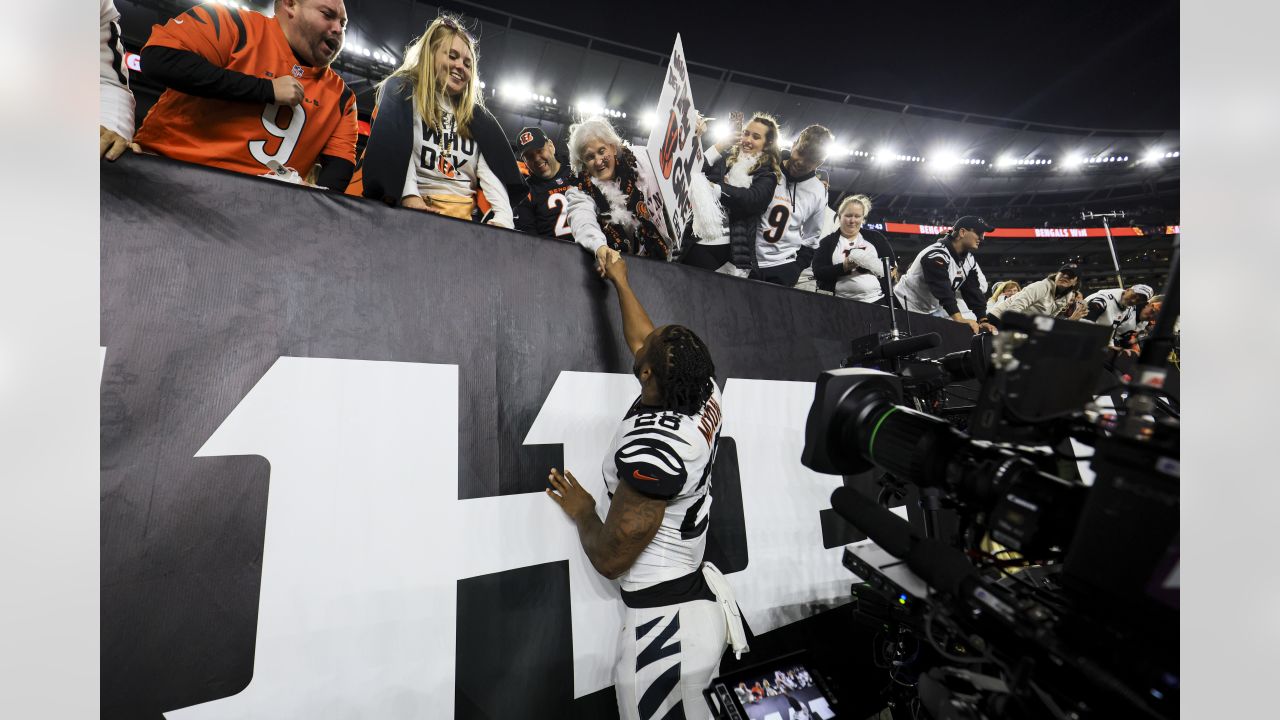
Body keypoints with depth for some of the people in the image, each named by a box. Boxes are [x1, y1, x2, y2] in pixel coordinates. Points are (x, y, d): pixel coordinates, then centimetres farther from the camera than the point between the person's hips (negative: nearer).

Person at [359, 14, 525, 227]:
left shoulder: (477, 115, 21)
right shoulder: (401, 90, 12)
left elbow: (492, 169, 5)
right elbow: (394, 149, -4)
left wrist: (503, 217, -12)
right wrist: (409, 196, -22)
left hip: (466, 213, 3)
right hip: (415, 207, -3)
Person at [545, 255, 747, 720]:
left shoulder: (652, 446, -31)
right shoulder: (705, 396, -10)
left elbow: (609, 559, -20)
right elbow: (643, 341, 9)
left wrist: (582, 510, -2)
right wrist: (620, 281, 21)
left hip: (667, 627, -7)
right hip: (700, 600, 8)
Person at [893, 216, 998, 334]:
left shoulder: (969, 260, 4)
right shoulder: (936, 255, -25)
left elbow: (973, 291, 1)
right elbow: (943, 290, -35)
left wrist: (983, 320, -10)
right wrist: (959, 319, -42)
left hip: (932, 309, 9)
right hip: (906, 308, -9)